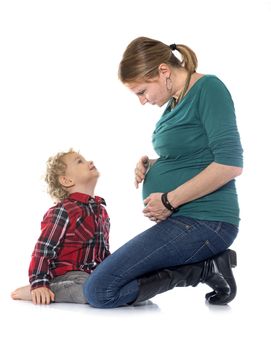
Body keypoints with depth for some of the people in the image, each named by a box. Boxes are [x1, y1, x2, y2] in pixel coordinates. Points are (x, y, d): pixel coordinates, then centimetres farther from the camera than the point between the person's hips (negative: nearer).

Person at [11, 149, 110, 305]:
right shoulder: (63, 211, -12)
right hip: (67, 273, -9)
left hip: (95, 272, 9)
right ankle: (34, 292, -15)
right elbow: (43, 250, -16)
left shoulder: (100, 208, 14)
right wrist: (39, 284, -23)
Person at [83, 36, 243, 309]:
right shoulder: (174, 101, 15)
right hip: (180, 222, 10)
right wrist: (149, 164, 5)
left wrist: (170, 200, -16)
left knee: (100, 290, -17)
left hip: (204, 222, -10)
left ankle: (205, 268, -8)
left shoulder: (208, 88, -11)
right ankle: (208, 264, 4)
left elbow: (230, 164, -20)